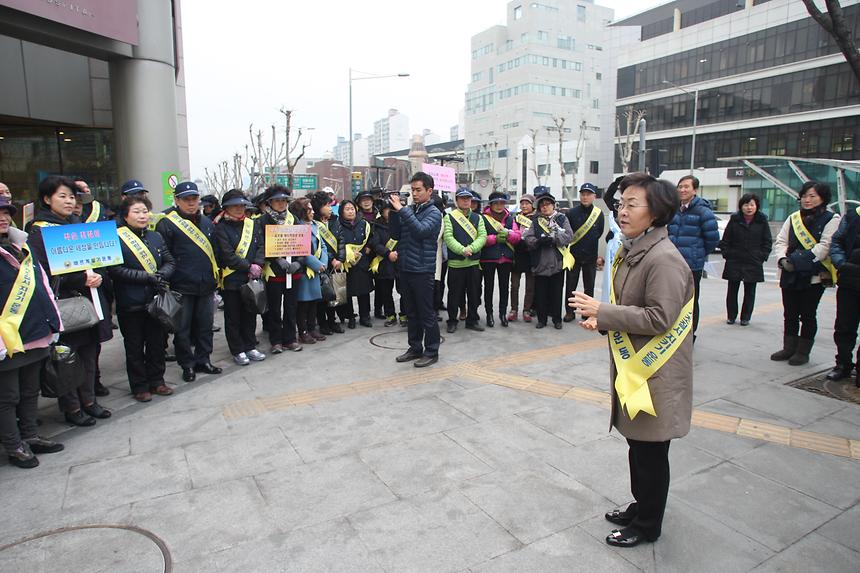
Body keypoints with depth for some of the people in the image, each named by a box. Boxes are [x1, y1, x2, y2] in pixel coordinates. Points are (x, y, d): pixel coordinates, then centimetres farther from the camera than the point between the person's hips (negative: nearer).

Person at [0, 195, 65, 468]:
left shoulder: (22, 245, 12)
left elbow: (42, 283, 17)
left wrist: (53, 322, 14)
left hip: (36, 334, 7)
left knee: (30, 391, 18)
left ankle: (30, 437, 30)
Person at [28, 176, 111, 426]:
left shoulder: (78, 225, 16)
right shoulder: (39, 231, -5)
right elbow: (43, 272, -13)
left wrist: (97, 276, -4)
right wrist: (81, 280, -20)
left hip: (87, 300, 6)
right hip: (62, 305, -6)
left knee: (89, 351, 10)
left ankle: (88, 400, 22)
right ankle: (71, 408, 12)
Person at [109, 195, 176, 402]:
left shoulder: (155, 237, 9)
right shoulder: (116, 238, -8)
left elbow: (170, 262, 10)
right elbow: (116, 270, -17)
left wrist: (161, 275, -11)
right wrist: (148, 277, -19)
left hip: (155, 300, 5)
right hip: (130, 303, -5)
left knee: (157, 342, 13)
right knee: (134, 346, 8)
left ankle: (156, 380, 27)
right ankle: (139, 386, 19)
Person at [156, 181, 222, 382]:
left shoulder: (207, 222, 13)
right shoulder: (167, 224, -7)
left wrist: (215, 277, 15)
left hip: (206, 286, 5)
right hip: (181, 287, -5)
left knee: (205, 325, 13)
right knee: (182, 329, 5)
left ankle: (203, 360, 26)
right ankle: (187, 365, 18)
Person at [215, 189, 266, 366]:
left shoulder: (252, 223, 9)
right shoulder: (221, 228, -6)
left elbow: (261, 246, 2)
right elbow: (227, 254, -14)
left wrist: (257, 265, -14)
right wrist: (249, 266, -16)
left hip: (251, 278, 4)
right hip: (231, 280, -4)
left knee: (250, 313, 13)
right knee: (233, 317, 6)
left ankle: (250, 347, 25)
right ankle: (237, 351, 17)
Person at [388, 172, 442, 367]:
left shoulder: (433, 213, -6)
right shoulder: (408, 210, 10)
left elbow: (420, 230, -24)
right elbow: (395, 234, 7)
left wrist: (401, 210, -22)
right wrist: (394, 212, -4)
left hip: (423, 269, -6)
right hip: (405, 268, 6)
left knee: (426, 313, 2)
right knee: (411, 313, 14)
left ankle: (431, 351, 13)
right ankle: (415, 348, 26)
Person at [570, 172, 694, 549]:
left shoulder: (664, 258, -21)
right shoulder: (630, 251, 9)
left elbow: (659, 318, -25)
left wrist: (602, 312, -23)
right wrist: (601, 320, 1)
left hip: (655, 374, -9)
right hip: (631, 366, 9)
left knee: (650, 450, 7)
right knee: (637, 444, 22)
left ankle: (647, 525, 26)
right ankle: (640, 507, 41)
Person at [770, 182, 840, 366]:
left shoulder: (831, 219, -5)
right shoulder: (793, 218, 11)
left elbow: (825, 246, -15)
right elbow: (780, 241, 7)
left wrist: (800, 261, -21)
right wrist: (783, 259, -11)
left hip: (815, 276, -5)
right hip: (789, 275, 5)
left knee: (808, 315, 5)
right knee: (789, 314, 12)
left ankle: (803, 351, 16)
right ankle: (789, 348, 24)